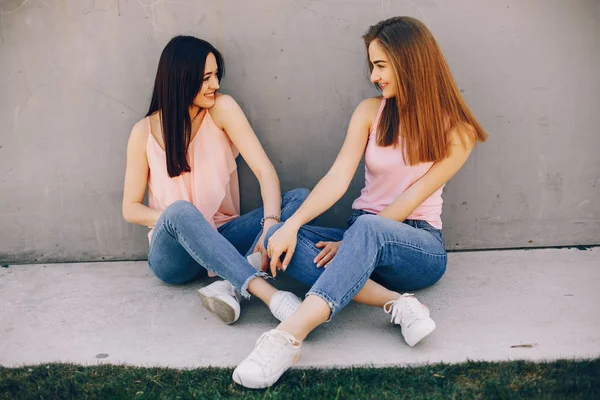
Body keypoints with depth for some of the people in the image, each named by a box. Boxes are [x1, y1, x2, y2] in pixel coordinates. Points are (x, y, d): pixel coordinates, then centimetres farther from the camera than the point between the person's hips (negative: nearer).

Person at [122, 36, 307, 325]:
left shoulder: (221, 109, -5)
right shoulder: (145, 133, -4)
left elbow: (265, 171, -14)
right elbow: (130, 208, 2)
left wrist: (271, 225, -33)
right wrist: (177, 219, -18)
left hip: (221, 240, 2)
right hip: (174, 254, -2)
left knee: (299, 199, -19)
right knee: (180, 211, -37)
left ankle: (232, 285, -38)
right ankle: (270, 294, -46)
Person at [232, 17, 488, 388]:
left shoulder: (456, 130, -4)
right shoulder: (371, 112, 4)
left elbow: (412, 200, -11)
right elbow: (338, 178, -9)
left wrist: (350, 243, -17)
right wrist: (291, 224, -24)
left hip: (420, 246, -4)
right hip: (364, 237, 4)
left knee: (368, 228, -40)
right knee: (281, 236, -24)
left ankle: (288, 336, -52)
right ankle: (397, 303, -33)